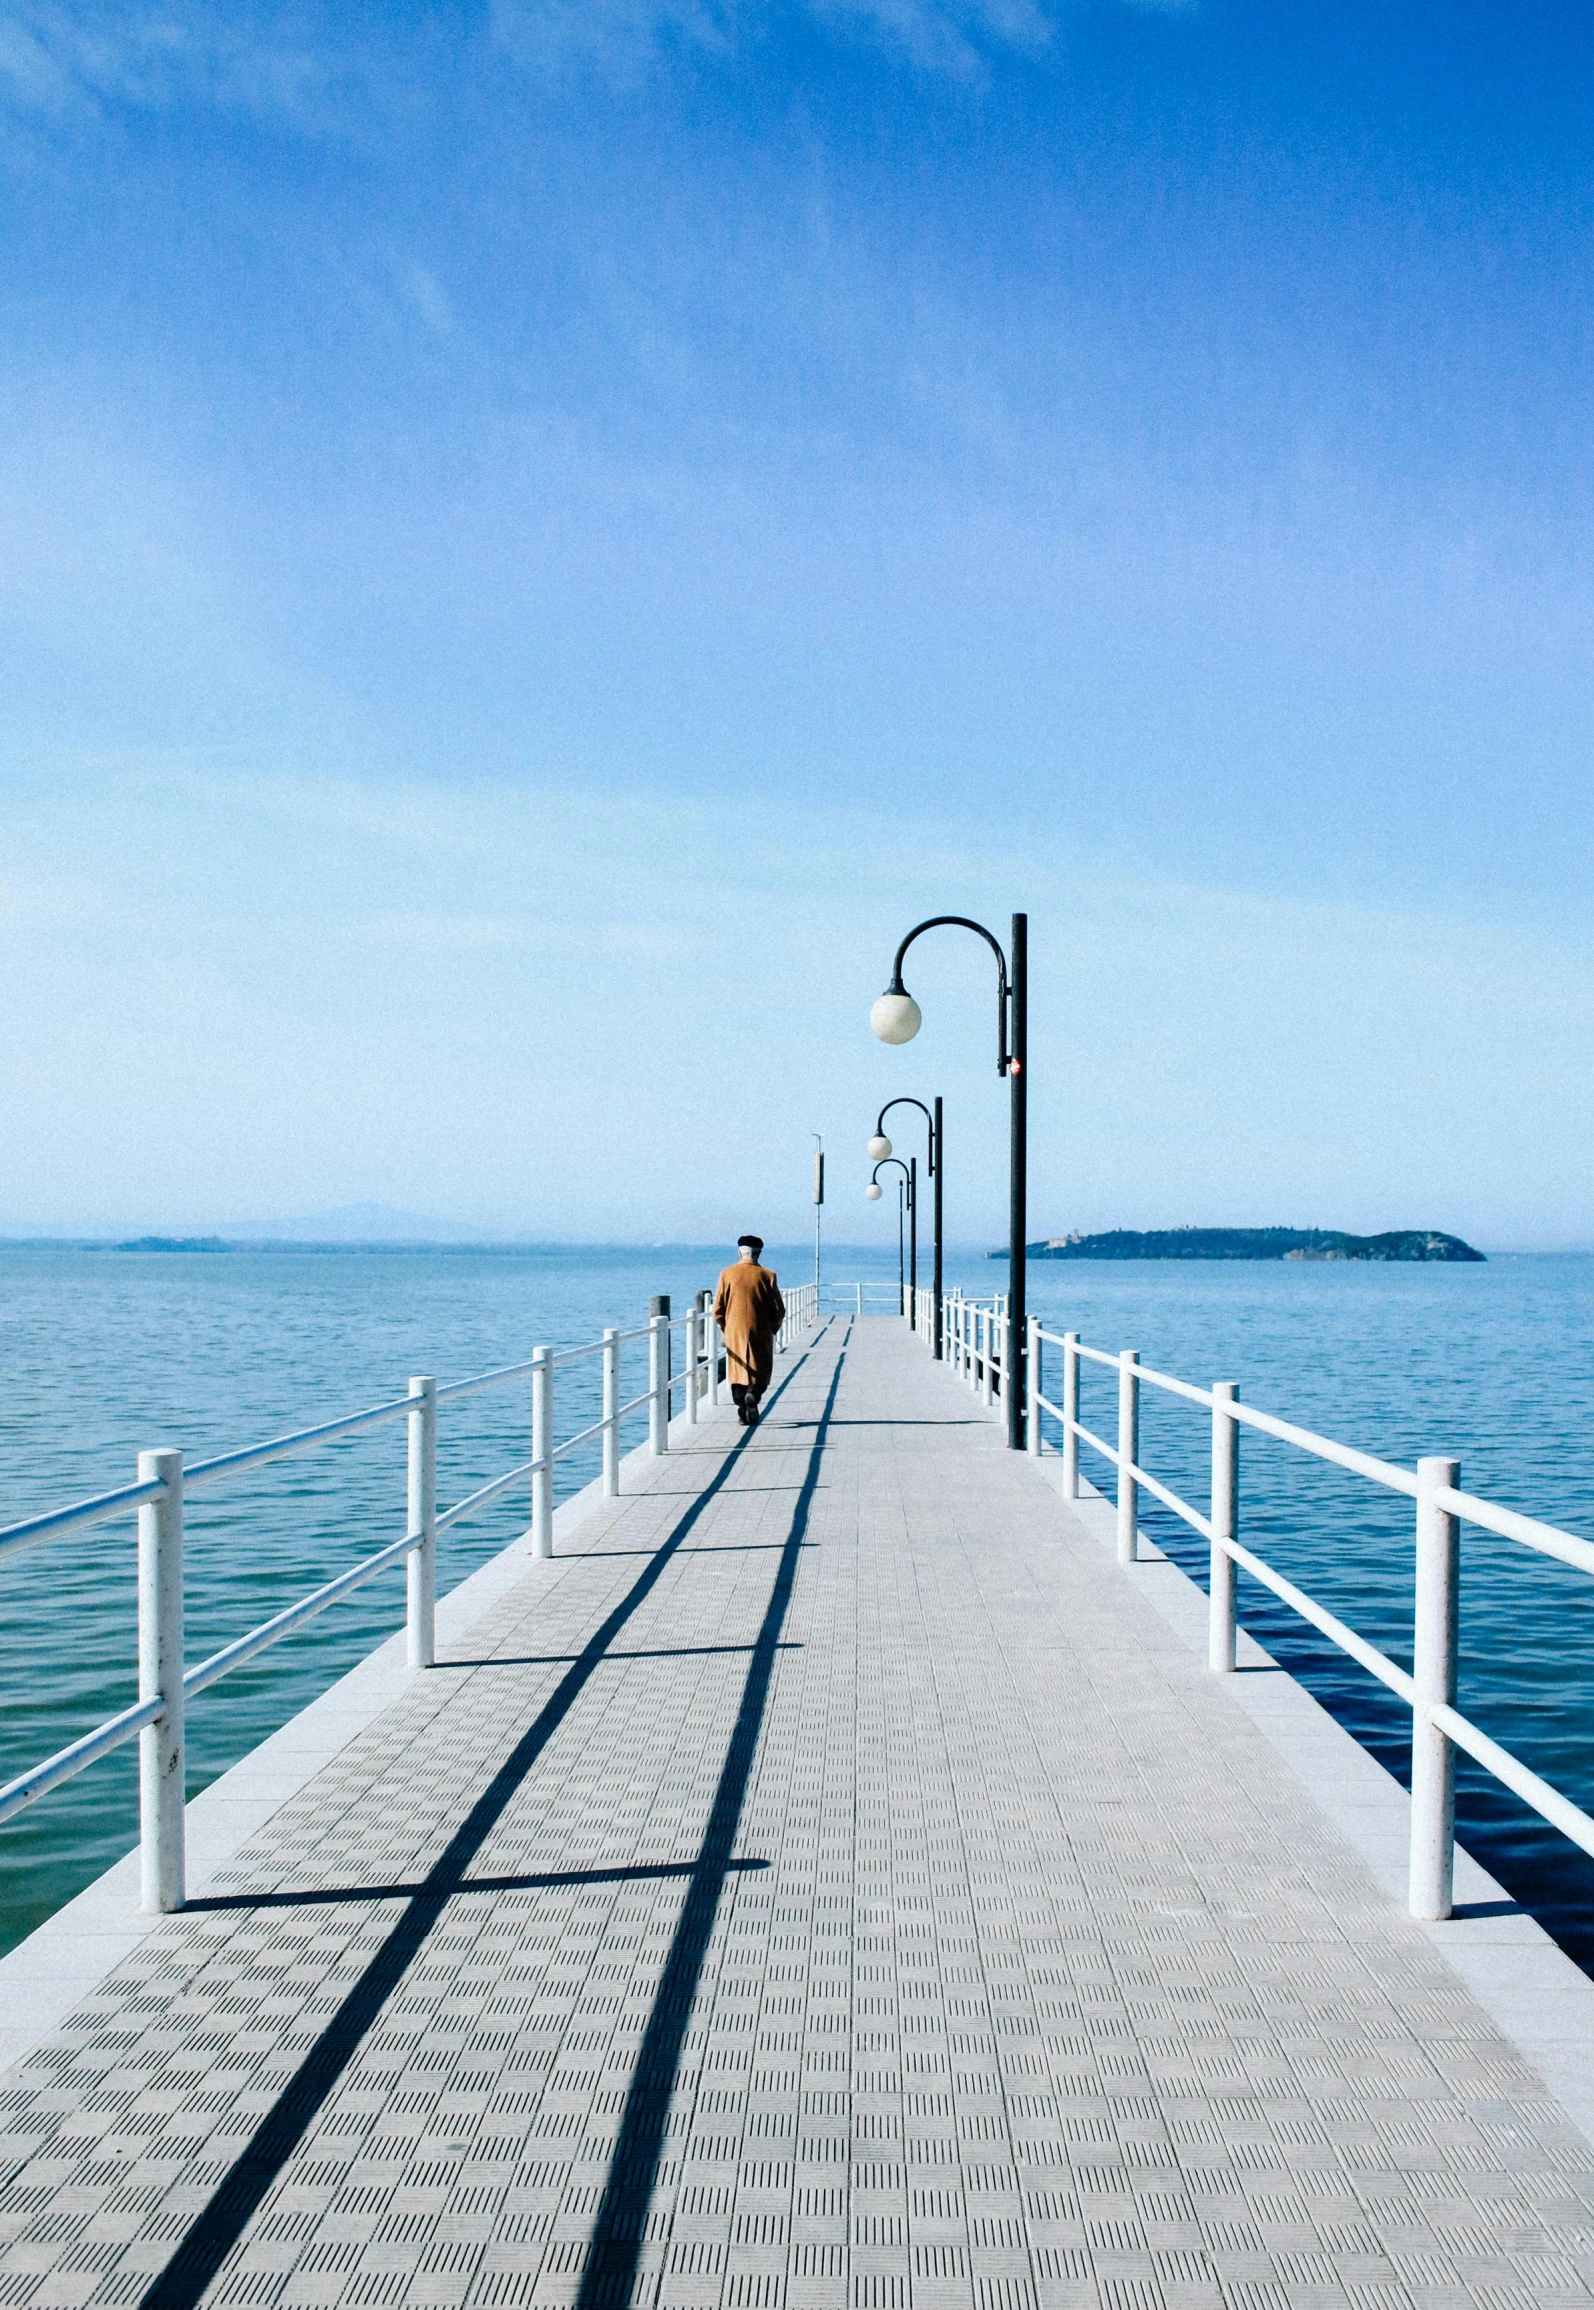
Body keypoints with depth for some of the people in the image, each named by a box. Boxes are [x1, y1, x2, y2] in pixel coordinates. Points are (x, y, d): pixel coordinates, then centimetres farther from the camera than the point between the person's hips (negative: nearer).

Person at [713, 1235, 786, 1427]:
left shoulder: (727, 1274, -3)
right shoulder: (767, 1275, -5)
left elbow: (718, 1308, -1)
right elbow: (779, 1309, -3)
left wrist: (725, 1328, 14)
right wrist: (772, 1329, 12)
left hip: (734, 1333, 1)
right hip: (761, 1334, -1)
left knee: (738, 1372, 11)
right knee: (761, 1371, 10)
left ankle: (743, 1414, 7)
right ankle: (753, 1394, -18)